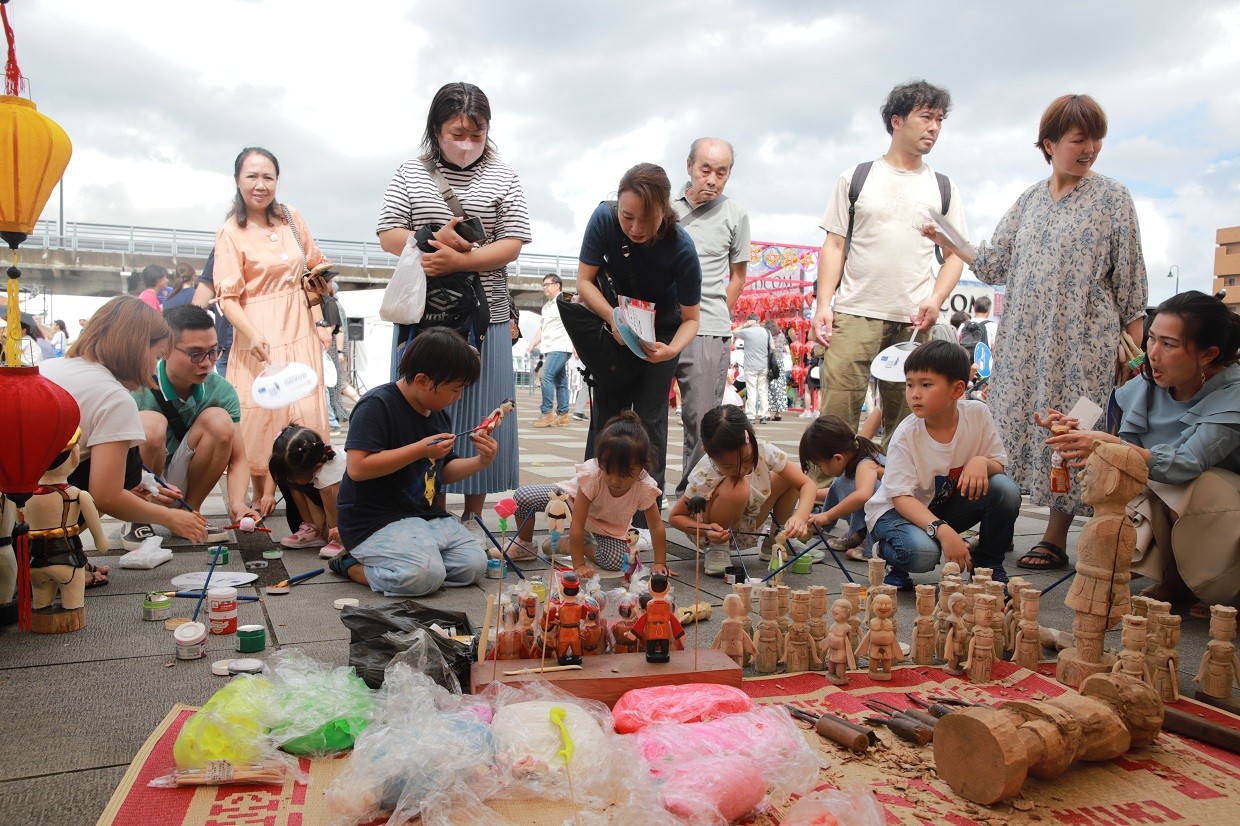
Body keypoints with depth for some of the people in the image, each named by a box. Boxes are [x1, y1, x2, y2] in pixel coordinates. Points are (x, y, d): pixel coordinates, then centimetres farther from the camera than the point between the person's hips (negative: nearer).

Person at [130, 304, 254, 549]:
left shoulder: (221, 391, -13)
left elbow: (238, 459, -12)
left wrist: (237, 503, -32)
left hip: (180, 483, 3)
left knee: (219, 421, -21)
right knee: (150, 424, -31)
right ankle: (138, 520, -9)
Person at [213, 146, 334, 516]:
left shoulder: (290, 217, 6)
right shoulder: (230, 232, -6)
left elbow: (316, 262, 21)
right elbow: (228, 297, -12)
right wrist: (252, 336, -29)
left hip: (300, 330, 4)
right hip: (260, 336, -4)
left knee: (306, 410, -1)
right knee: (263, 413, -4)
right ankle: (263, 495, 10)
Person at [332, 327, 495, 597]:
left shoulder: (438, 415, 12)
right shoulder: (377, 405, -15)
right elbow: (357, 468, -24)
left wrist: (479, 461, 3)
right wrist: (421, 449, -22)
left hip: (428, 515, 9)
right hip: (376, 520, -9)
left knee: (474, 566, -7)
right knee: (424, 577, -30)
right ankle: (351, 565, -2)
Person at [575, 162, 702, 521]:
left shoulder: (681, 248, -29)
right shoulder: (604, 218, -24)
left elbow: (690, 318, -19)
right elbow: (585, 280, -16)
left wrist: (672, 349, -40)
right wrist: (613, 318, -32)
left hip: (661, 332, -2)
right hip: (613, 324, 2)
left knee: (650, 419, -6)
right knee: (606, 414, 1)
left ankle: (647, 517, 1)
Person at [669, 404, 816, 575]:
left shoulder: (764, 452, -25)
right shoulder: (704, 476, -32)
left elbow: (807, 484, -23)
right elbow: (674, 517, -20)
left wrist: (800, 517, -43)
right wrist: (707, 530, -39)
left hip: (746, 524, 5)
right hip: (716, 529, -5)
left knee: (790, 478, -10)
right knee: (738, 488, -36)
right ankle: (716, 550, -11)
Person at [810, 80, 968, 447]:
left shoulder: (943, 187, 16)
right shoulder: (856, 178, 10)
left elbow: (955, 254, 14)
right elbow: (834, 245, 7)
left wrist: (936, 300, -4)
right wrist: (823, 304, -5)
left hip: (913, 321, 2)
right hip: (855, 315, -2)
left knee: (905, 423, 2)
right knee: (836, 417, -9)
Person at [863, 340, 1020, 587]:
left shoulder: (977, 413, -13)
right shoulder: (906, 435, -23)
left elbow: (999, 464, -3)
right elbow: (901, 497, -26)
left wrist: (981, 462, -29)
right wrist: (942, 530, -41)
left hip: (948, 505, 5)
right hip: (897, 510, -4)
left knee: (1006, 489, -20)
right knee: (922, 551, -36)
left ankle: (988, 565, 2)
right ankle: (888, 551, 2)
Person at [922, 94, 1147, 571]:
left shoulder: (1112, 198, 2)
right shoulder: (1029, 201, 12)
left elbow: (1129, 281, 1)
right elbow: (995, 265, 12)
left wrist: (1136, 347, -4)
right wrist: (947, 242, 0)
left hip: (1081, 341, -3)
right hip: (1025, 339, 4)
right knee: (1017, 425, 3)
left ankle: (1056, 539, 6)